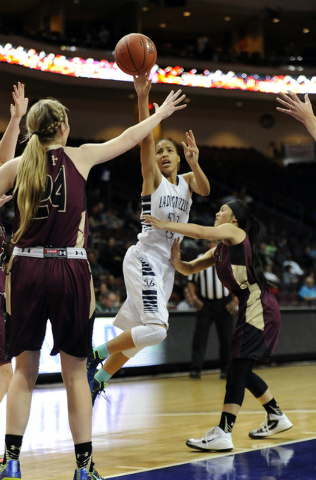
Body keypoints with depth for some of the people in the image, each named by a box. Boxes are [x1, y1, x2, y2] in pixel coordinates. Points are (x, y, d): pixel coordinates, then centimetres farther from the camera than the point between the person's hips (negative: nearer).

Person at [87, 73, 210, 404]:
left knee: (136, 334, 10)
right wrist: (142, 98, -29)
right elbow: (145, 139, -16)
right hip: (144, 258, -7)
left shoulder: (187, 181, 15)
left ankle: (98, 381, 23)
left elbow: (205, 189, -8)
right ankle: (94, 355, -8)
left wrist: (194, 164, -27)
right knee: (156, 329, -24)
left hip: (166, 264, 7)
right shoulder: (152, 178, -1)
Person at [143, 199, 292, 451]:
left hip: (259, 307, -10)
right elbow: (189, 269, 17)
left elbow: (201, 231, -21)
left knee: (238, 368, -16)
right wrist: (176, 260, -5)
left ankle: (223, 433, -22)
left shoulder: (234, 232, -5)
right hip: (251, 308, 10)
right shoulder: (219, 250, 19)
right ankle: (276, 417, 31)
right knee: (241, 371, 16)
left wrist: (163, 225, -19)